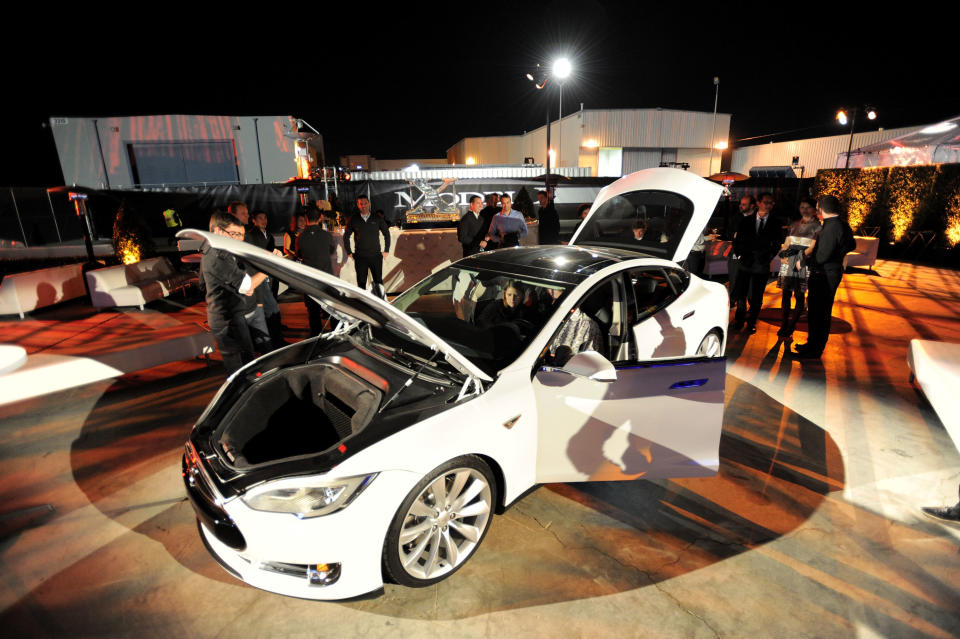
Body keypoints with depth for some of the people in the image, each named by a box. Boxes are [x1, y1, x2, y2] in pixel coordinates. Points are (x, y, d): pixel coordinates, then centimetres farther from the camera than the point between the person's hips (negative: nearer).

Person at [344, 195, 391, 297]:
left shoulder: (377, 219, 4)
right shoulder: (353, 219, 4)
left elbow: (386, 233, 14)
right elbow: (346, 236, 13)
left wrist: (386, 250, 9)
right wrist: (349, 252, 8)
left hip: (376, 256, 0)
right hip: (360, 257, 0)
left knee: (378, 282, 0)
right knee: (361, 283, 3)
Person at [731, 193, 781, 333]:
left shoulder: (774, 225, 7)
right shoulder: (745, 221, 8)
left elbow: (776, 245, 10)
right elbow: (737, 240, 10)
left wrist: (768, 257, -1)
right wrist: (739, 254, -2)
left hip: (762, 265, 0)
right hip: (745, 263, 0)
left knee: (756, 297, 3)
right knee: (740, 295, 1)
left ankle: (751, 322, 18)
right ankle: (739, 321, 17)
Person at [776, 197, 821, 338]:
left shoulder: (817, 226, 3)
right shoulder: (794, 225, 17)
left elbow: (813, 247, -6)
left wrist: (801, 258, -18)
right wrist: (783, 254, -3)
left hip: (804, 263, -4)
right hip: (789, 262, 4)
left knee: (799, 295, -3)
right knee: (786, 292, 2)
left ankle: (791, 326, 3)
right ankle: (783, 325, 9)